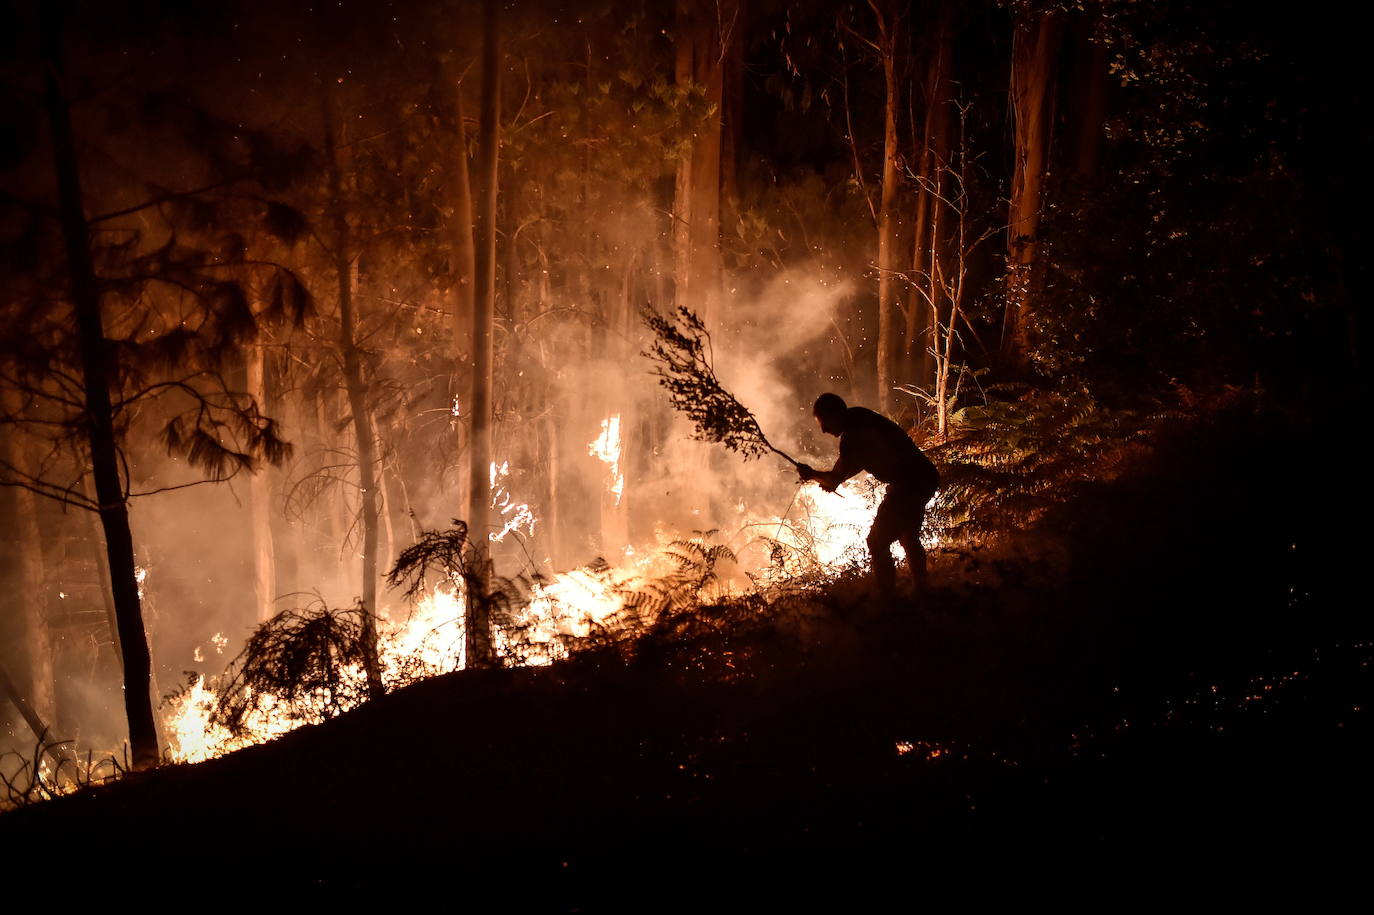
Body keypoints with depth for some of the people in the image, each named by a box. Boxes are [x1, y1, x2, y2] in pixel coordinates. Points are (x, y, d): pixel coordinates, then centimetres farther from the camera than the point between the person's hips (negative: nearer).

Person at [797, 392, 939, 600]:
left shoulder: (853, 434, -19)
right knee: (908, 537, 25)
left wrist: (812, 474, 2)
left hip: (910, 484, -10)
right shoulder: (860, 419, 11)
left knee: (877, 542, -5)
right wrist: (833, 480, 13)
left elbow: (835, 478, -16)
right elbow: (862, 461, 24)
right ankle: (921, 593, 36)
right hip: (925, 477, 10)